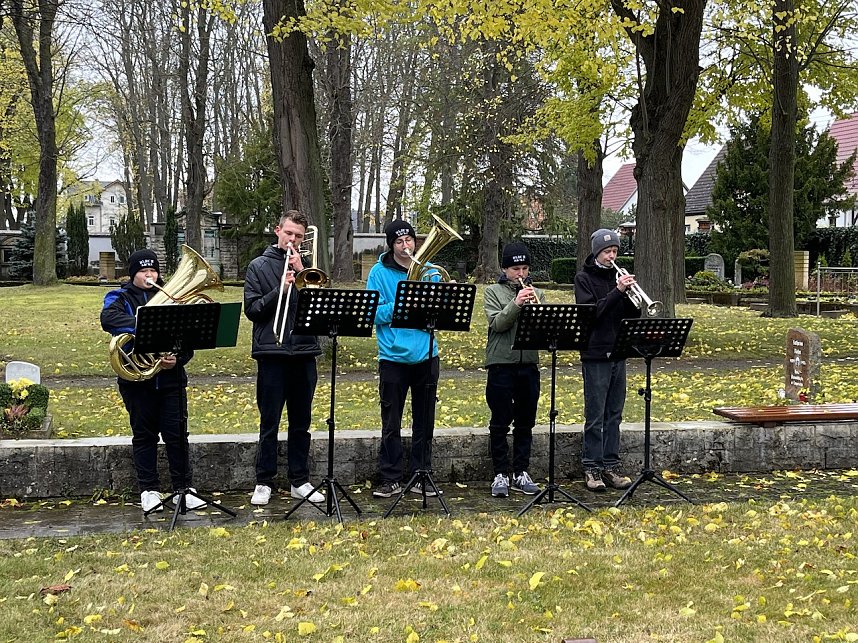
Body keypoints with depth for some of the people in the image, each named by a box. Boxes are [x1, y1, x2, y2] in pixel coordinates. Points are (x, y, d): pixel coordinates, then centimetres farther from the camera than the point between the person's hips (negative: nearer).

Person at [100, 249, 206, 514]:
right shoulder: (120, 298, 5)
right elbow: (108, 318, -20)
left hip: (171, 378, 1)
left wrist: (178, 359, -11)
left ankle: (183, 489, 9)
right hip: (137, 380, -1)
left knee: (177, 434, 2)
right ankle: (149, 491, 14)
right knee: (144, 435, 6)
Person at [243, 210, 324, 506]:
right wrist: (280, 289, -15)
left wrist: (301, 273, -8)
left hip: (304, 352, 3)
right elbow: (252, 310, -3)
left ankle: (300, 481, 17)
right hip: (271, 353, -3)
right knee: (270, 423, 0)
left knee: (301, 423, 9)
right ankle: (264, 482, 9)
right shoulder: (259, 266, 4)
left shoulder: (306, 267, 12)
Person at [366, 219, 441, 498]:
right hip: (393, 357, -3)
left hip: (426, 355, 3)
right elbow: (374, 314, -7)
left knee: (424, 422, 9)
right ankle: (391, 479, 11)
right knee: (391, 423, 2)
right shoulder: (380, 272, -1)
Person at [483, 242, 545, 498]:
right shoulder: (493, 292, 3)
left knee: (525, 423, 9)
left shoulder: (536, 293, 12)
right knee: (500, 423, 0)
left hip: (529, 364, 3)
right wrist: (516, 303, -22)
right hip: (501, 364, -3)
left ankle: (522, 473, 17)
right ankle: (501, 475, 7)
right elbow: (497, 324, -11)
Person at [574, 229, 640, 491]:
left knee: (614, 414, 8)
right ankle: (592, 468, 3)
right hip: (595, 355, -6)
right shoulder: (584, 278, -2)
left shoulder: (617, 276, 13)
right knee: (595, 416, -3)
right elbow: (590, 312, -16)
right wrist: (617, 292, -21)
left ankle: (611, 465, 14)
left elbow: (633, 315, 9)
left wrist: (630, 295, -10)